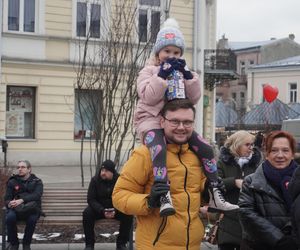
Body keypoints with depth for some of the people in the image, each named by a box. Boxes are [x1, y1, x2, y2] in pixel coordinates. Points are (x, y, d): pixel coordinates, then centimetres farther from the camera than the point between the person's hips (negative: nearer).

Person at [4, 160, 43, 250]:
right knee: (10, 217, -33)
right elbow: (7, 198, 7)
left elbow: (37, 195, -12)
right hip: (16, 209, 1)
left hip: (31, 209, -1)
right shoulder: (12, 182, 13)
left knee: (32, 219, -36)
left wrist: (21, 200, -29)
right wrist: (9, 203, -21)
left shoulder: (37, 182, 7)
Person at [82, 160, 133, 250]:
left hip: (116, 208, 0)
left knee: (128, 215, -27)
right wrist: (102, 211, -29)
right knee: (87, 214, -29)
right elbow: (91, 199, -13)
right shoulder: (95, 180, -11)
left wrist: (116, 210, -29)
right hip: (99, 208, 0)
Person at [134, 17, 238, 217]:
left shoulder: (182, 71, 18)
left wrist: (188, 76, -6)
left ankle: (215, 197, -6)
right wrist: (162, 75, -17)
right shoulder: (149, 71, 4)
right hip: (152, 120, -5)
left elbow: (194, 99, 6)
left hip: (177, 121, 5)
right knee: (159, 149, -37)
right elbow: (149, 97, -13)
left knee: (206, 149, -11)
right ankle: (164, 197, -46)